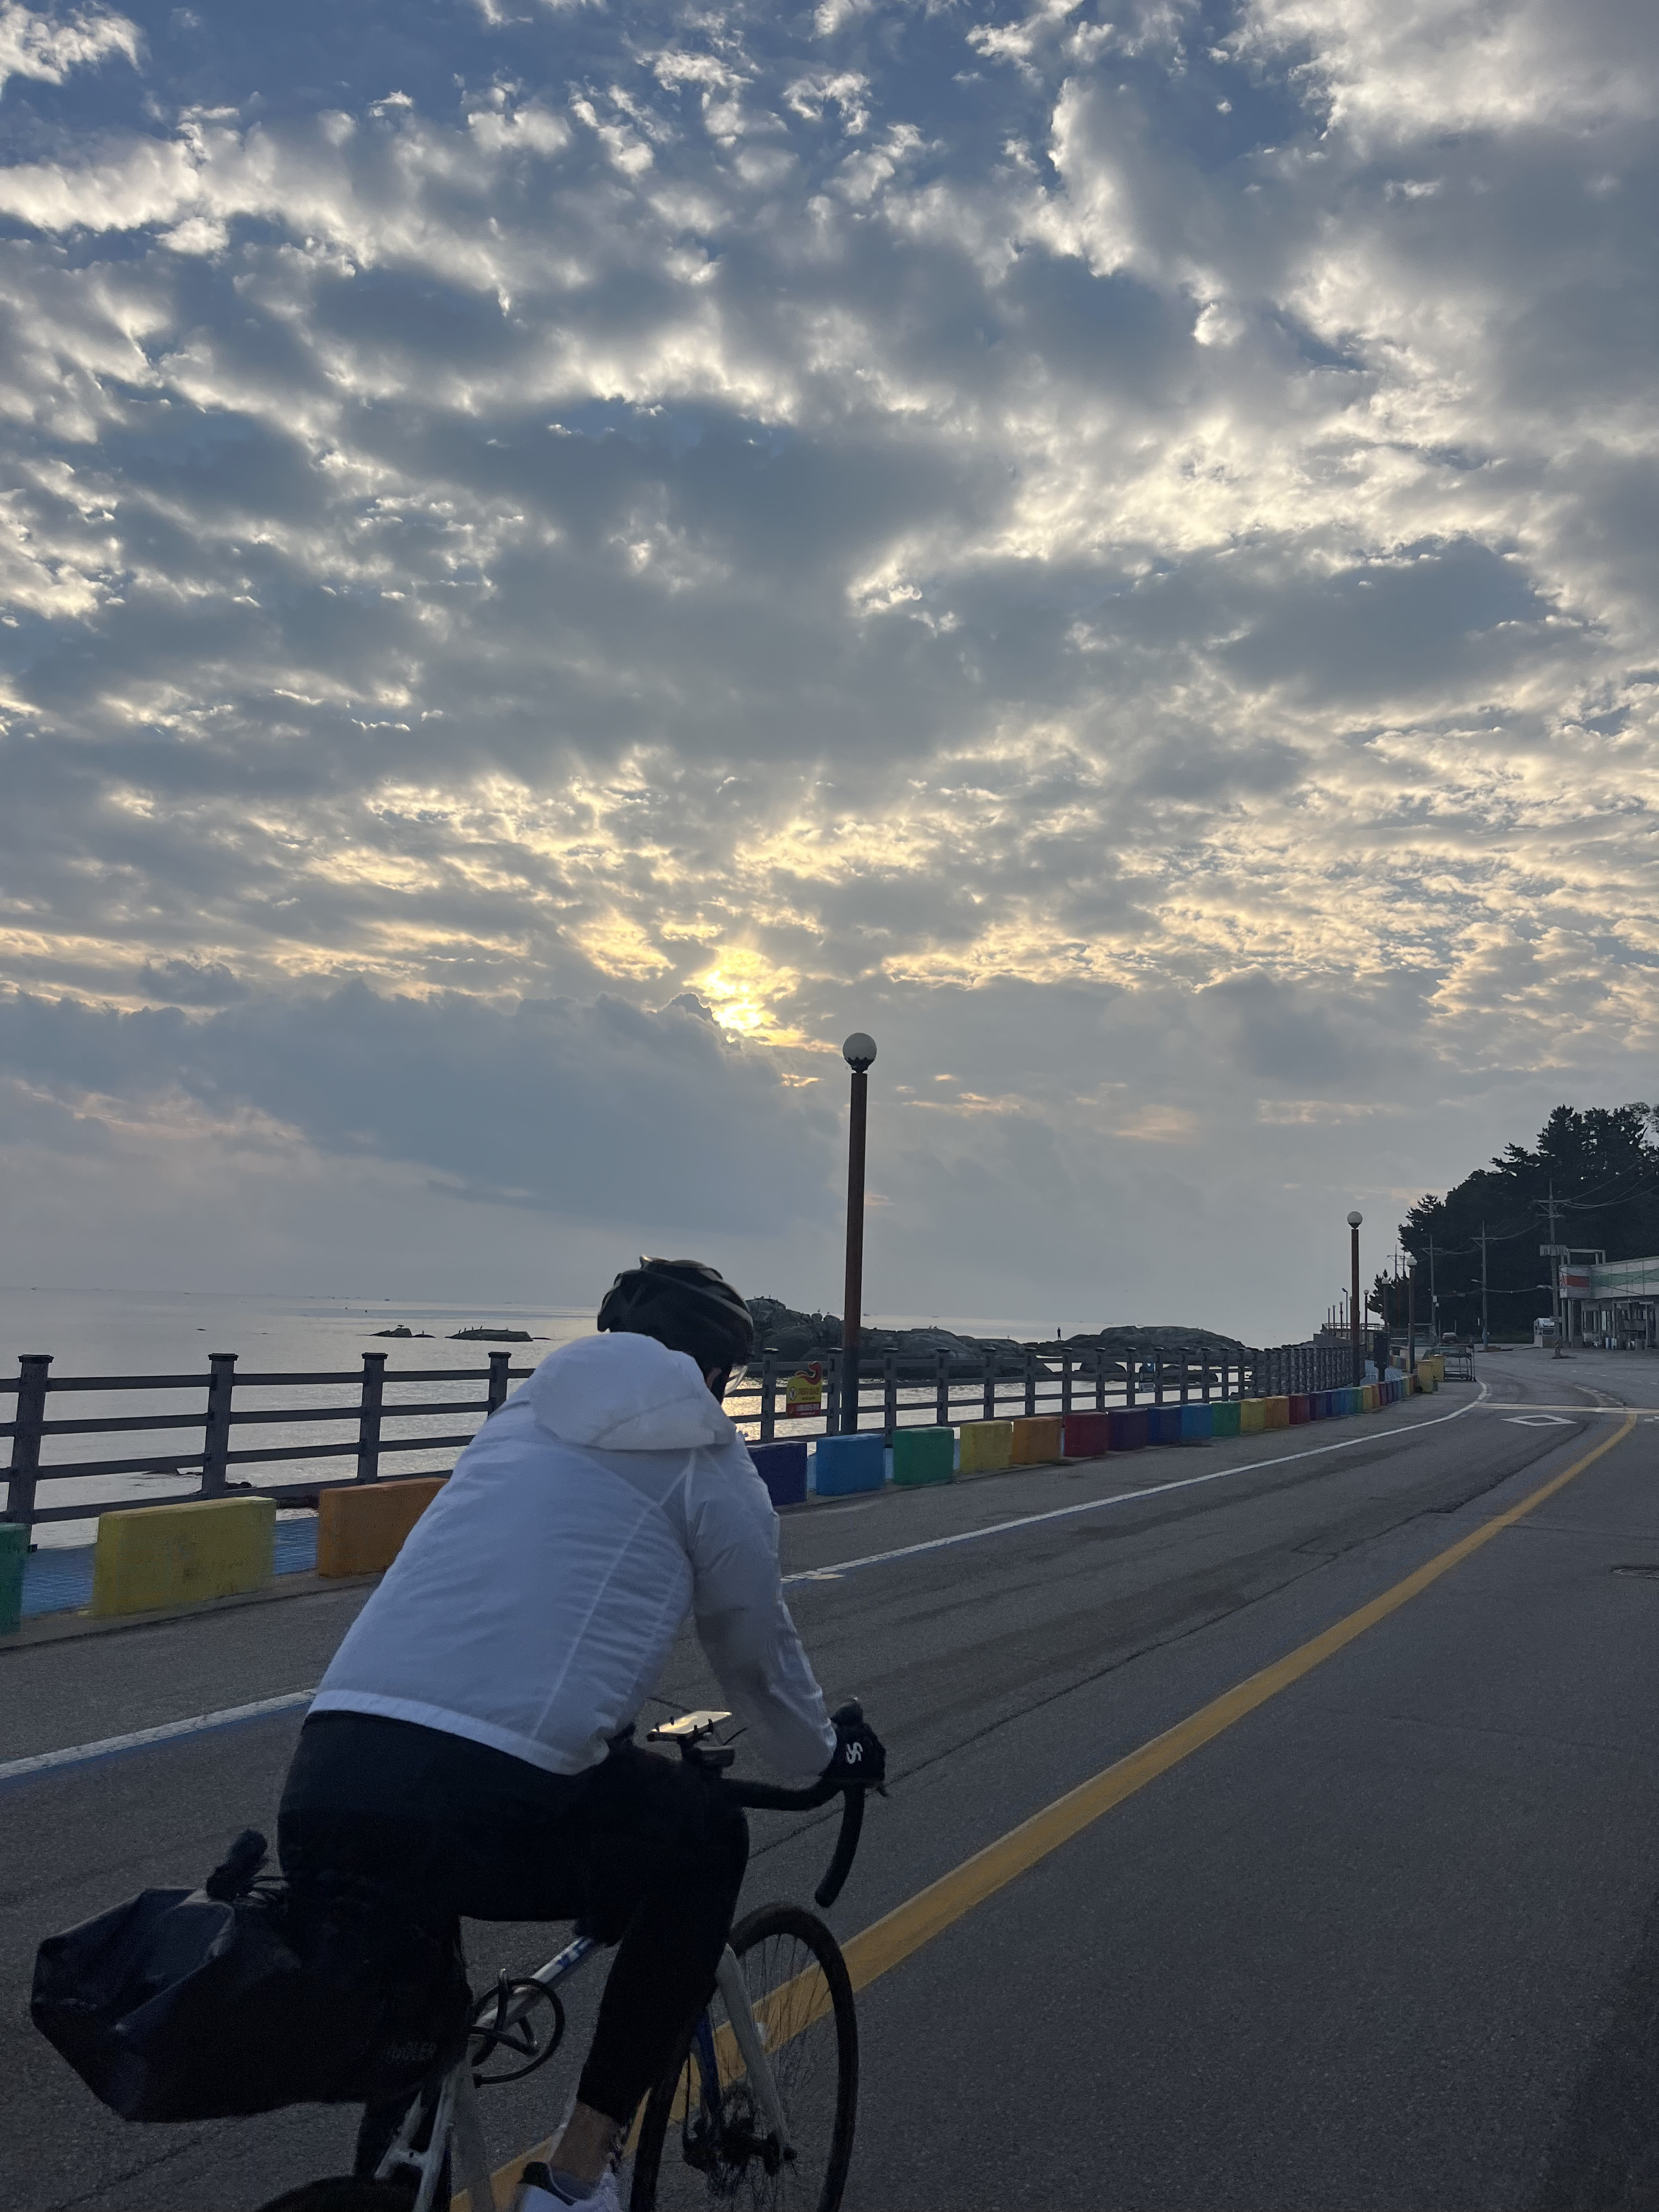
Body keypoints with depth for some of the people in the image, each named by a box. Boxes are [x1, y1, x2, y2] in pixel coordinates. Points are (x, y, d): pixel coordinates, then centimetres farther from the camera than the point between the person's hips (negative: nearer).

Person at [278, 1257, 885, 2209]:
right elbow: (758, 1657, 21)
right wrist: (824, 1755, 43)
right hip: (483, 1815, -5)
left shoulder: (517, 1422, 26)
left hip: (317, 1798, 6)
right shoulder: (704, 1460, 10)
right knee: (707, 1839, 21)